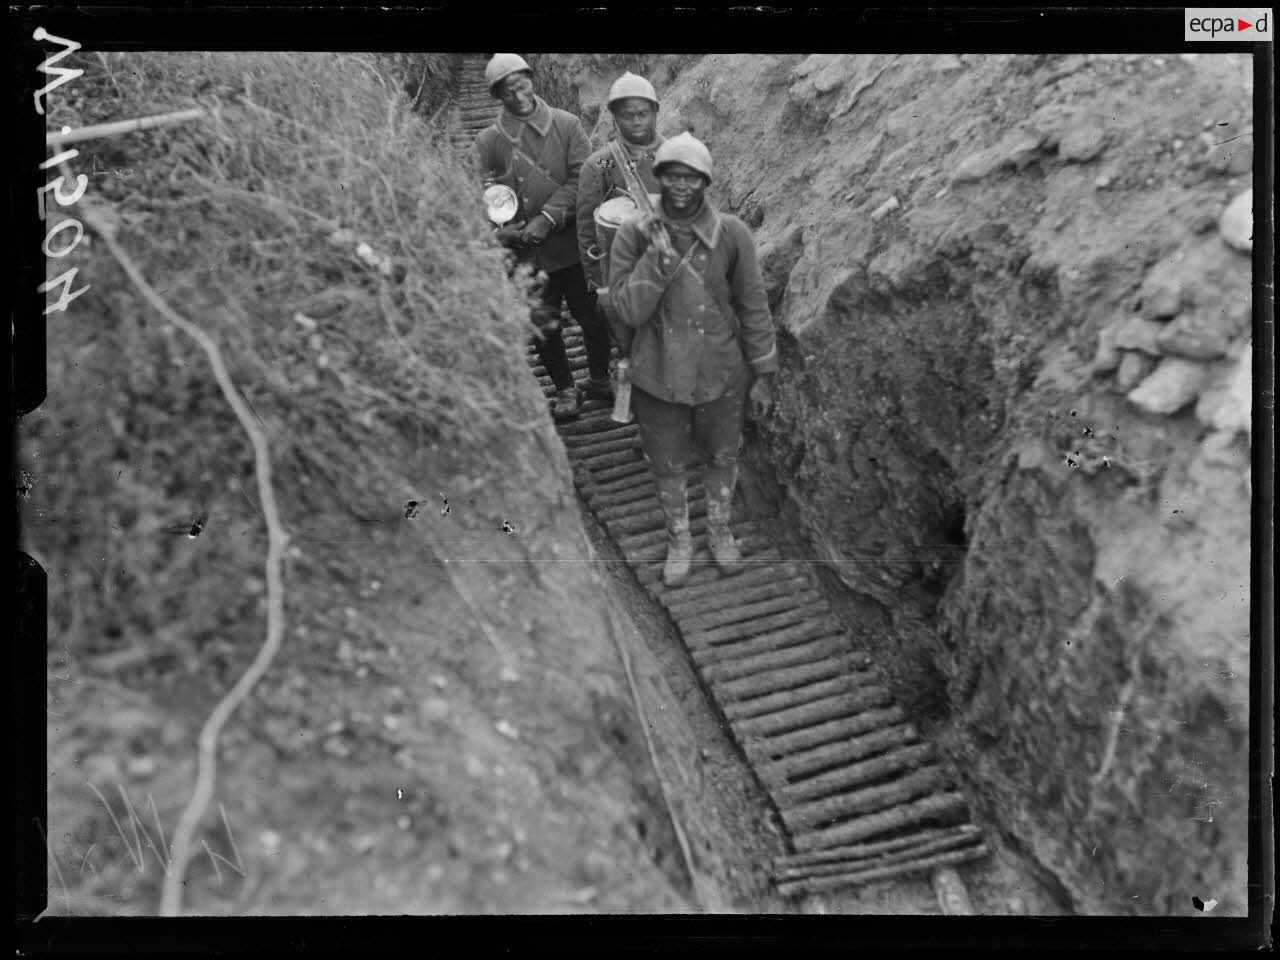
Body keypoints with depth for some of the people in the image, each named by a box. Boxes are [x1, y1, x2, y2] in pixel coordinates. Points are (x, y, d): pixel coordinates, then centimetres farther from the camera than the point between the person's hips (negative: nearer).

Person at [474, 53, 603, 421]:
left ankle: (600, 376, 36)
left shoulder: (566, 124, -1)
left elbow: (581, 180, -7)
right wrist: (504, 231, -19)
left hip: (573, 244, 0)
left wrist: (548, 218, -17)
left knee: (593, 318, 9)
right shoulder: (489, 140, 1)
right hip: (527, 253, 1)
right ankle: (565, 388, 31)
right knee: (544, 328, 9)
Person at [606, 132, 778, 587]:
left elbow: (753, 307, -2)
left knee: (723, 457, 18)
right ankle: (678, 539, 39)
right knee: (667, 465, 15)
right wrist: (656, 260, -27)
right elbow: (626, 311, -14)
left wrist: (763, 374, 0)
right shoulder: (634, 235, -10)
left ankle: (719, 529, 44)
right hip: (659, 377, 0)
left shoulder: (732, 234, -10)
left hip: (722, 375, 0)